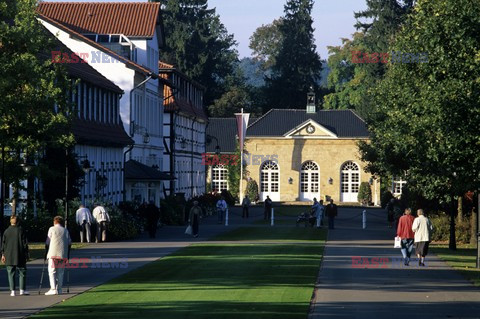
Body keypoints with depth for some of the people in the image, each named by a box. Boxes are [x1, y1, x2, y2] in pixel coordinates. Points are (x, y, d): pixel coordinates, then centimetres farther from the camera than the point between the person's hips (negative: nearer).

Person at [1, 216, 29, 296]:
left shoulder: (6, 231, 3)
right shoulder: (21, 230, -5)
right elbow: (25, 243, -4)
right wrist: (26, 253, 3)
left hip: (9, 257, 2)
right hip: (20, 256, -2)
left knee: (11, 274, 6)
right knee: (22, 273, 6)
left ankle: (12, 291, 2)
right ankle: (22, 290, 2)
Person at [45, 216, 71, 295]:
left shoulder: (52, 229, 4)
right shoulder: (66, 230, 14)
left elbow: (48, 242, 3)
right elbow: (69, 243, 11)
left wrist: (47, 252, 14)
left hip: (53, 253, -3)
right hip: (63, 254, 3)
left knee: (52, 271, -3)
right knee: (60, 272, 9)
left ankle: (53, 289, -14)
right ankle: (59, 289, 6)